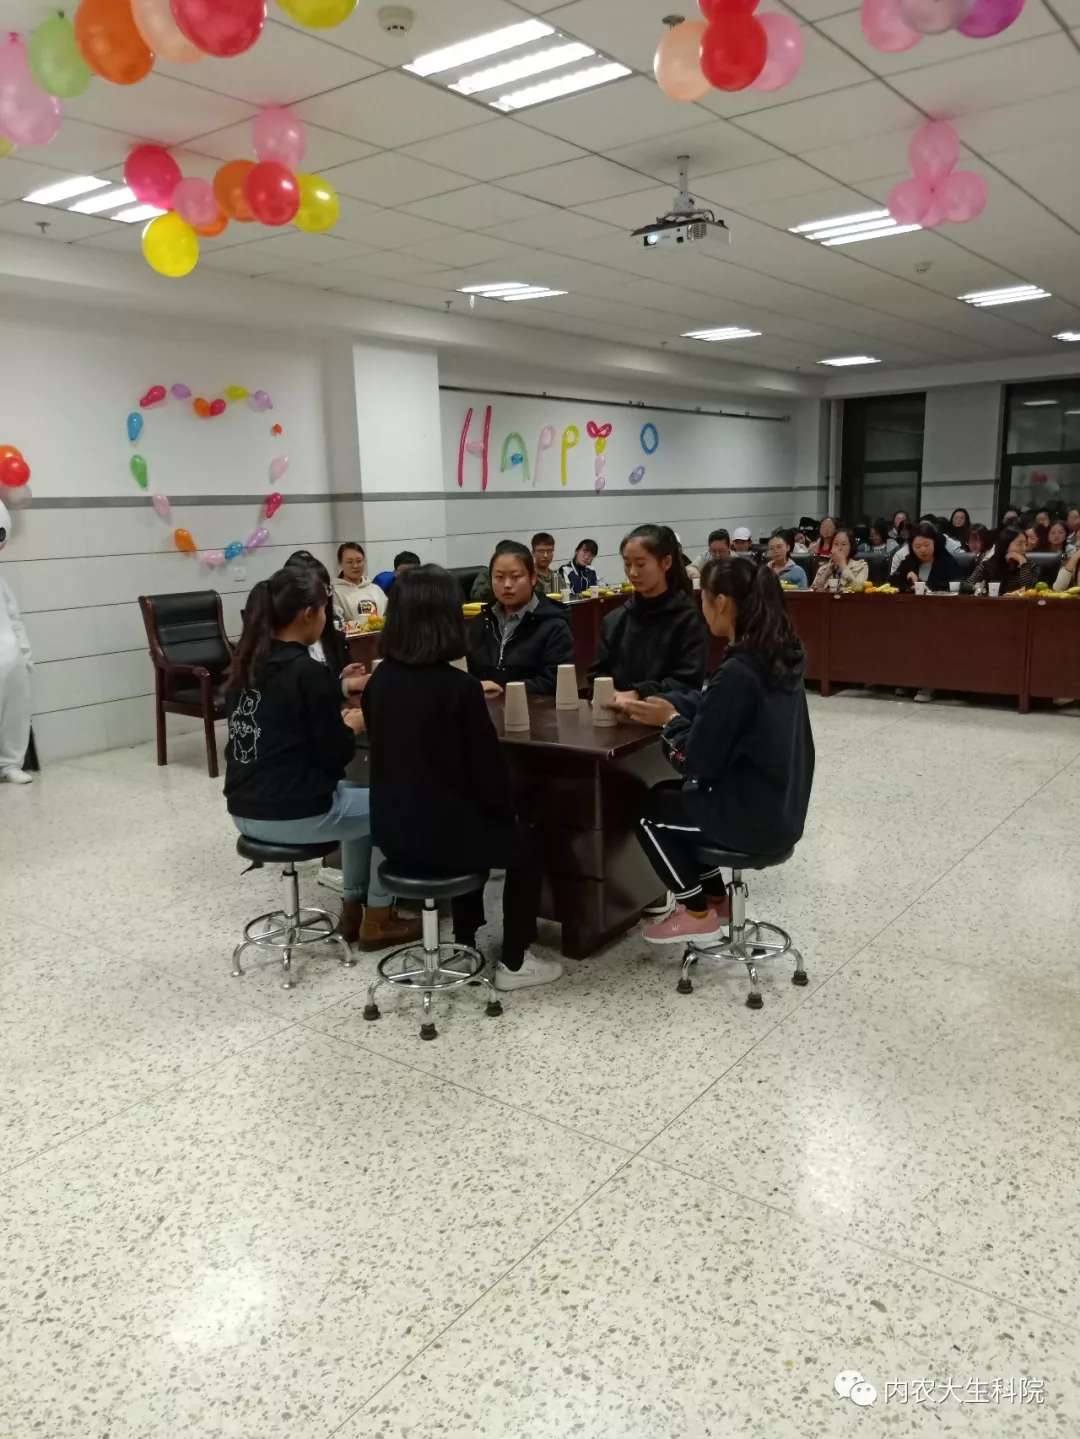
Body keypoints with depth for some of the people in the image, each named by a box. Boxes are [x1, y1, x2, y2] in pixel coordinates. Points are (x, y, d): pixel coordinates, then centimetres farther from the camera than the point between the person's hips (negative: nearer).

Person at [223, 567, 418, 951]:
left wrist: (335, 696, 18)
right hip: (292, 814, -8)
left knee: (352, 793, 30)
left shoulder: (246, 664, 7)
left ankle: (352, 909, 34)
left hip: (244, 809, 8)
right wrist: (352, 726, 7)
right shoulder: (309, 672, -17)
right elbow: (335, 757, -13)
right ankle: (378, 919, 21)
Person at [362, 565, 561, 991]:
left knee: (478, 826, 35)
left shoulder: (379, 680, 0)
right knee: (526, 843, 21)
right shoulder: (458, 687, -19)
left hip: (392, 830, 7)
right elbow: (488, 768, -15)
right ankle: (514, 962, 24)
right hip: (441, 832, -6)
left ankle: (465, 944, 42)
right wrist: (507, 813, 7)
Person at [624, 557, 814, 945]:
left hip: (756, 818, -8)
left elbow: (699, 762, -21)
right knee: (671, 794, 25)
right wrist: (667, 704, 4)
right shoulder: (780, 655, 1)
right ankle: (715, 898, 31)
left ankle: (698, 914, 23)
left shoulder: (737, 673, -26)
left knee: (649, 808, 13)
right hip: (781, 807, 9)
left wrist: (670, 720, -5)